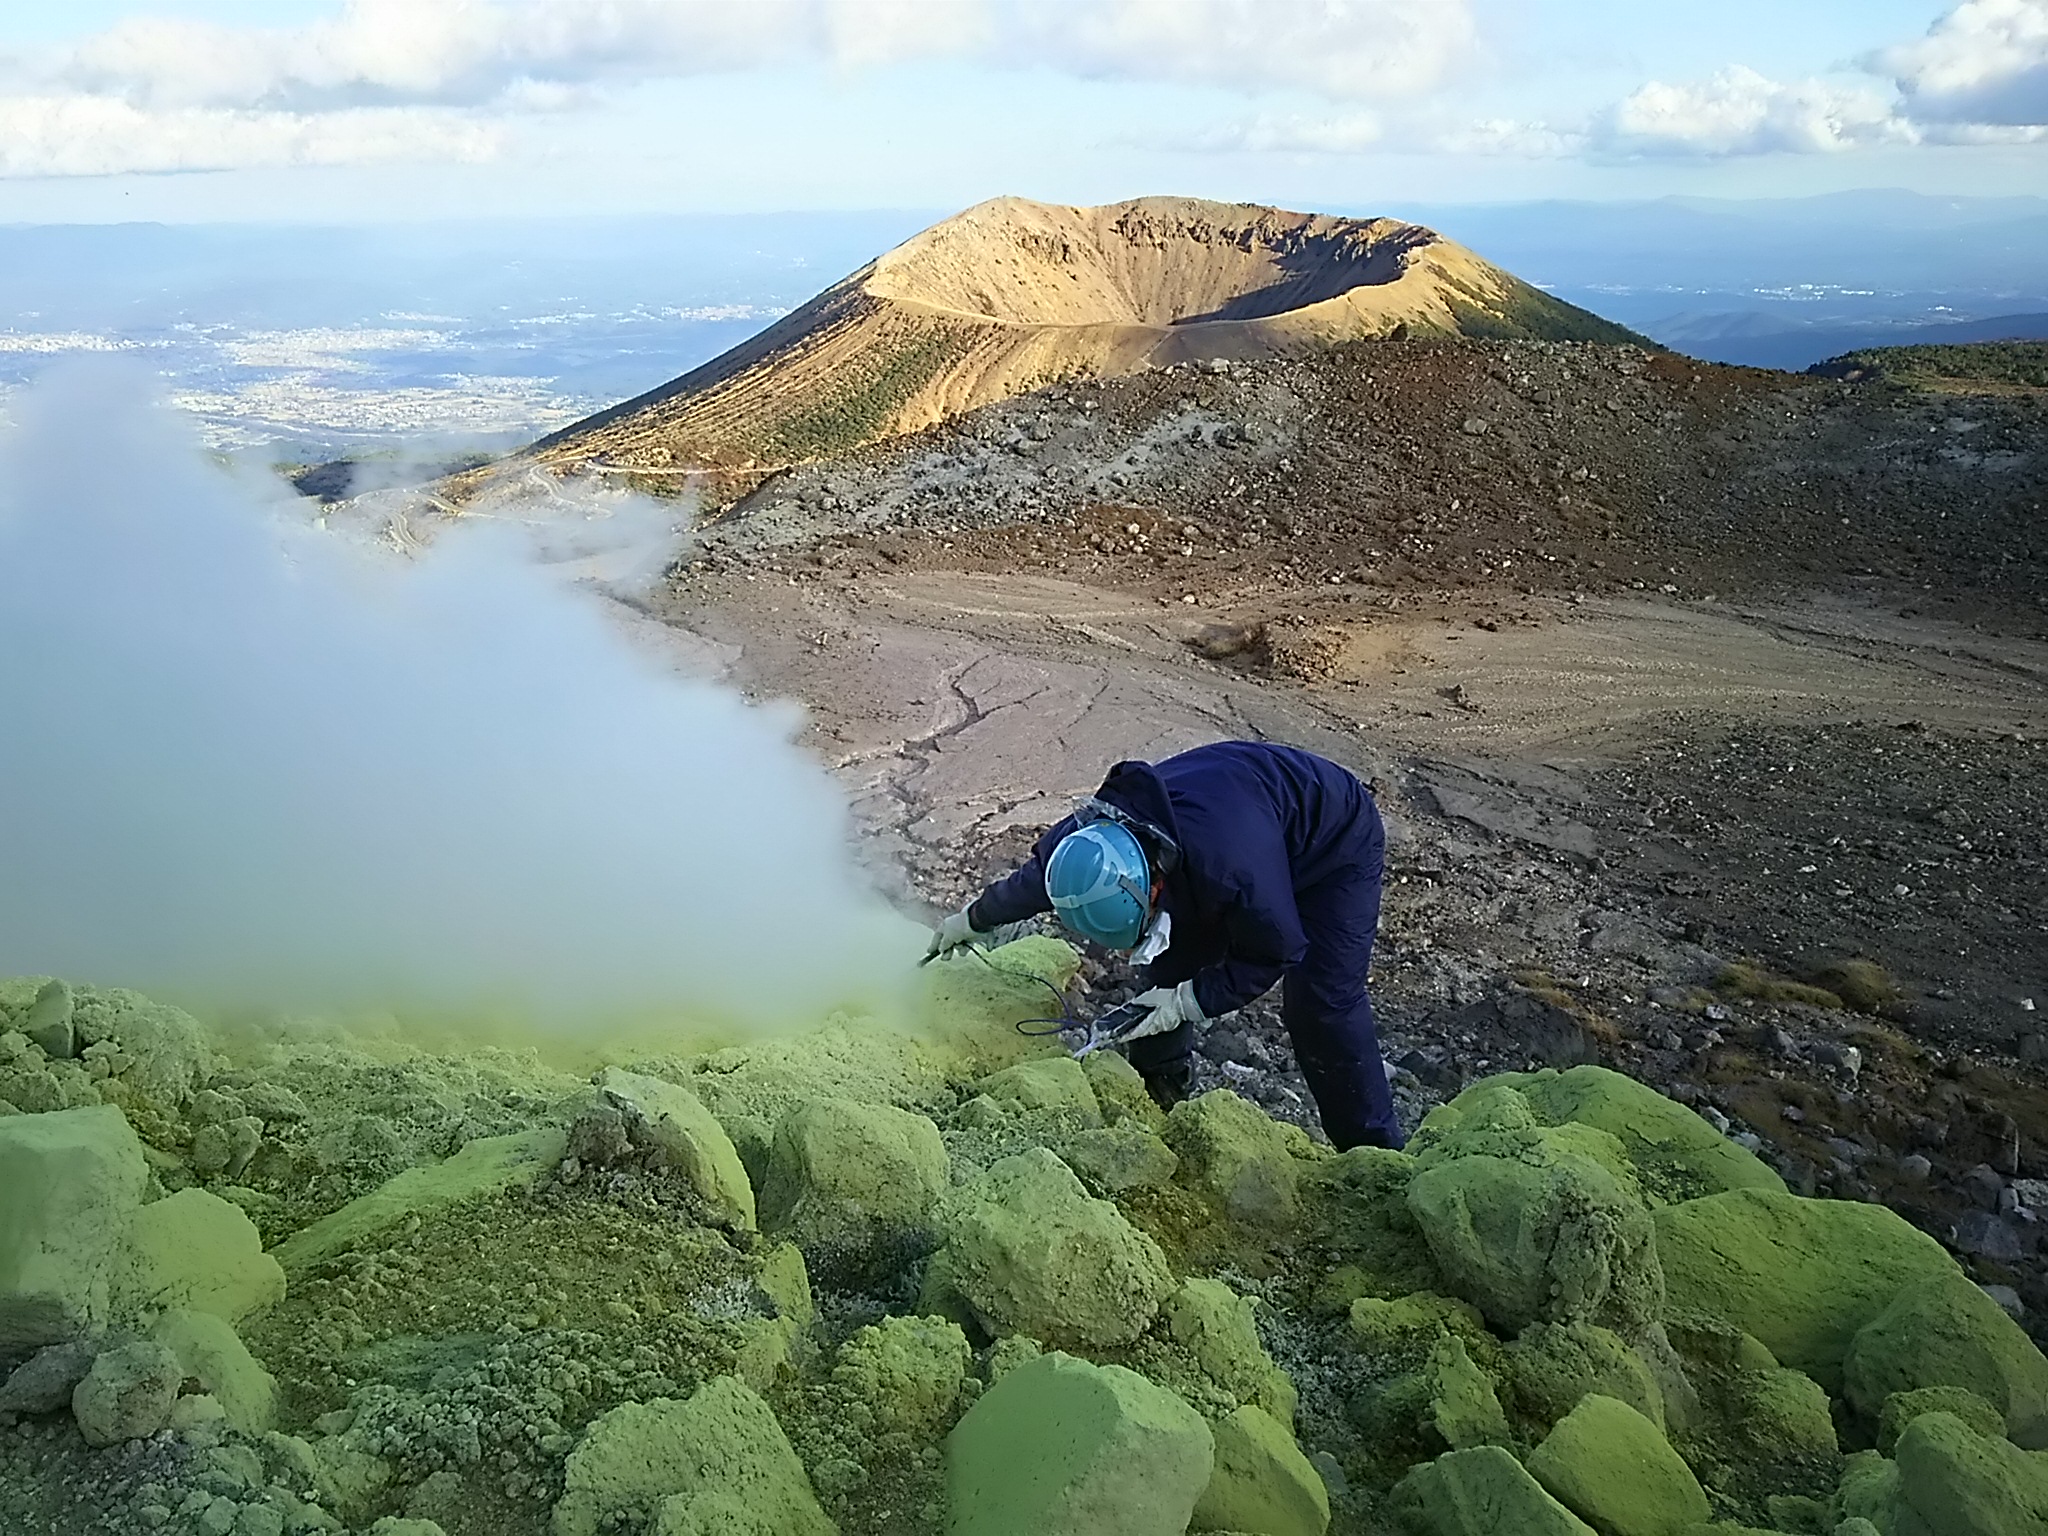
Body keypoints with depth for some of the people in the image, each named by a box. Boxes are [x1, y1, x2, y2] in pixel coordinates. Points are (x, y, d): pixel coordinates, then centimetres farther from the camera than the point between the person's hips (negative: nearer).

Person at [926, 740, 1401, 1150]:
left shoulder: (1231, 870, -46)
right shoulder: (1090, 840, -24)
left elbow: (1276, 952, -26)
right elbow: (1032, 880, 0)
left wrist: (1192, 1001, -26)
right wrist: (973, 920, 16)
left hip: (1336, 846, -7)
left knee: (1323, 1005, -14)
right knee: (1167, 964, 2)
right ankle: (1160, 1105, 21)